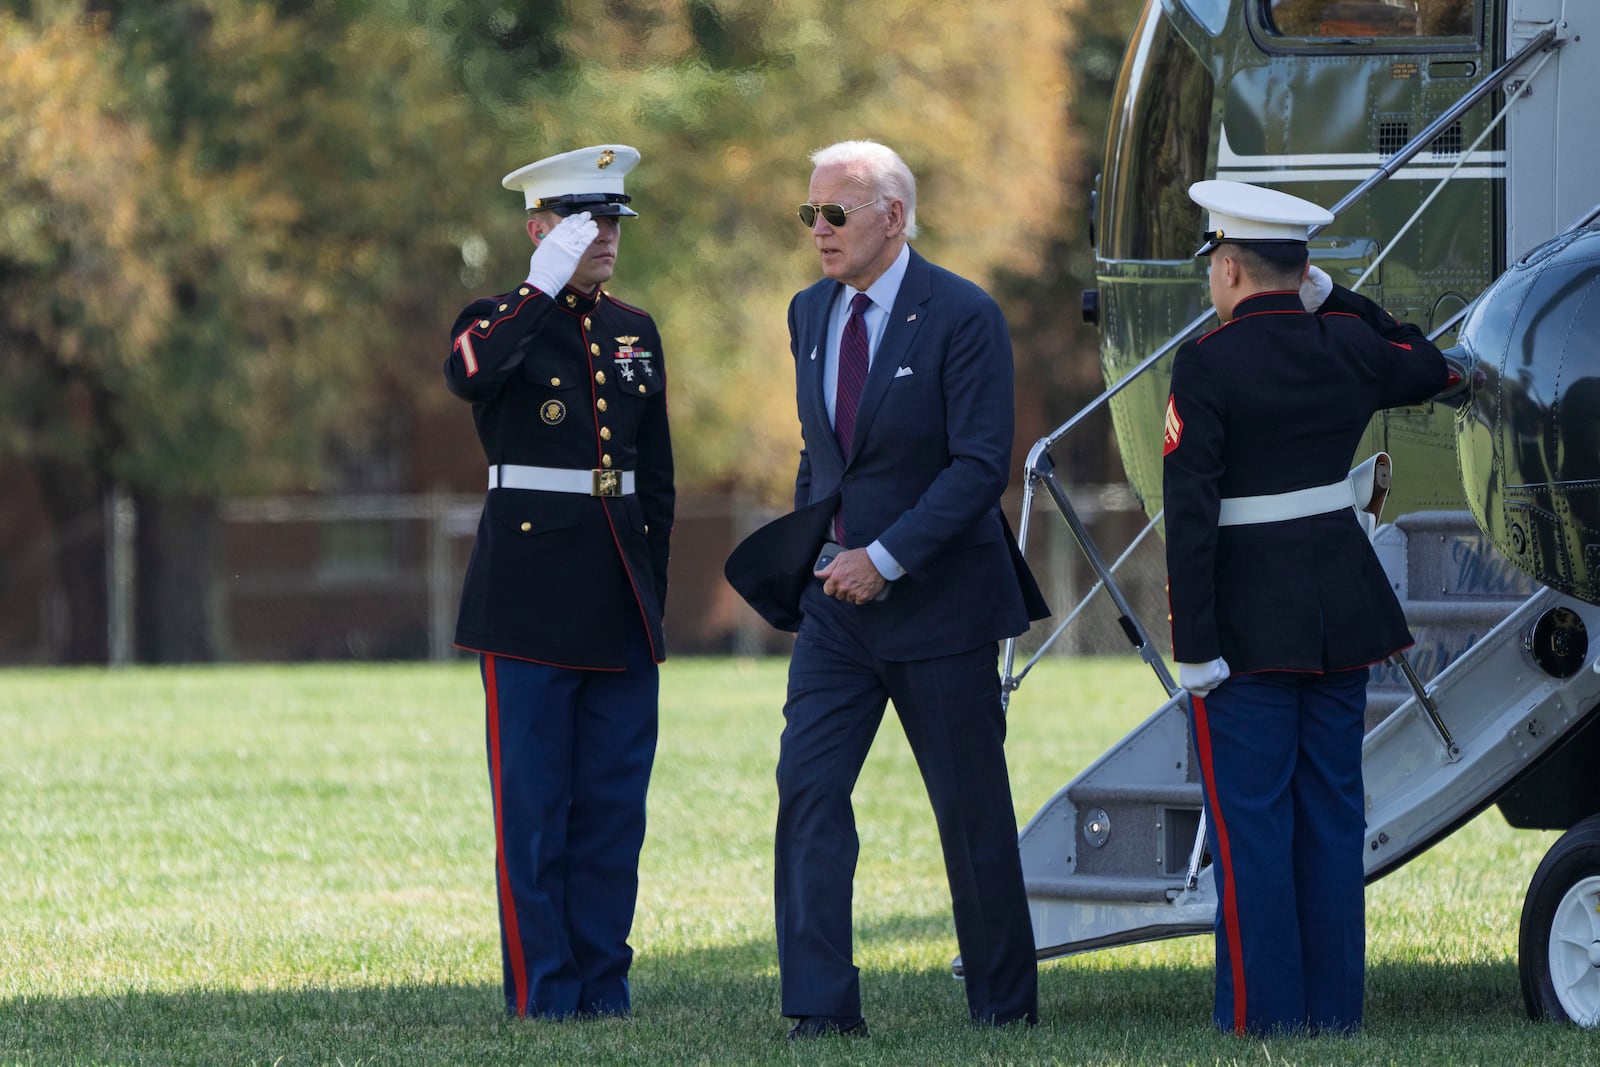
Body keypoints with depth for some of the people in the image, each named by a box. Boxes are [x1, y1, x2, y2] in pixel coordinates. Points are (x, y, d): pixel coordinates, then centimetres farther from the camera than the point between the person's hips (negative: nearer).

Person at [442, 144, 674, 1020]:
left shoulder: (635, 335, 14)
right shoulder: (501, 323, -2)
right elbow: (468, 375, -29)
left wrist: (653, 584, 16)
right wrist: (546, 287, -27)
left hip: (622, 601, 5)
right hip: (531, 598, -5)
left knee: (614, 804, 6)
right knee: (535, 808, -3)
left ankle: (603, 986, 12)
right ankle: (541, 995, 0)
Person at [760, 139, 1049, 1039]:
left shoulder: (964, 317, -13)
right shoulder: (811, 313, 8)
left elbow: (982, 465, -18)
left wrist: (885, 558, -21)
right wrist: (811, 547, 10)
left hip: (937, 597, -6)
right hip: (837, 597, 6)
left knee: (972, 810, 3)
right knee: (808, 787, -8)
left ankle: (1005, 1000, 17)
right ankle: (823, 1005, -7)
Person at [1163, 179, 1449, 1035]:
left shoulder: (1206, 367, -14)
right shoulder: (1348, 347, 2)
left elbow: (1190, 514, -17)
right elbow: (1428, 370, 26)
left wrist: (1193, 646, -15)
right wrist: (1337, 302, 21)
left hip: (1249, 620, -6)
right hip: (1343, 612, 6)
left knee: (1250, 827, 0)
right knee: (1331, 819, 11)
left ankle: (1264, 1022, 0)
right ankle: (1334, 1015, 15)